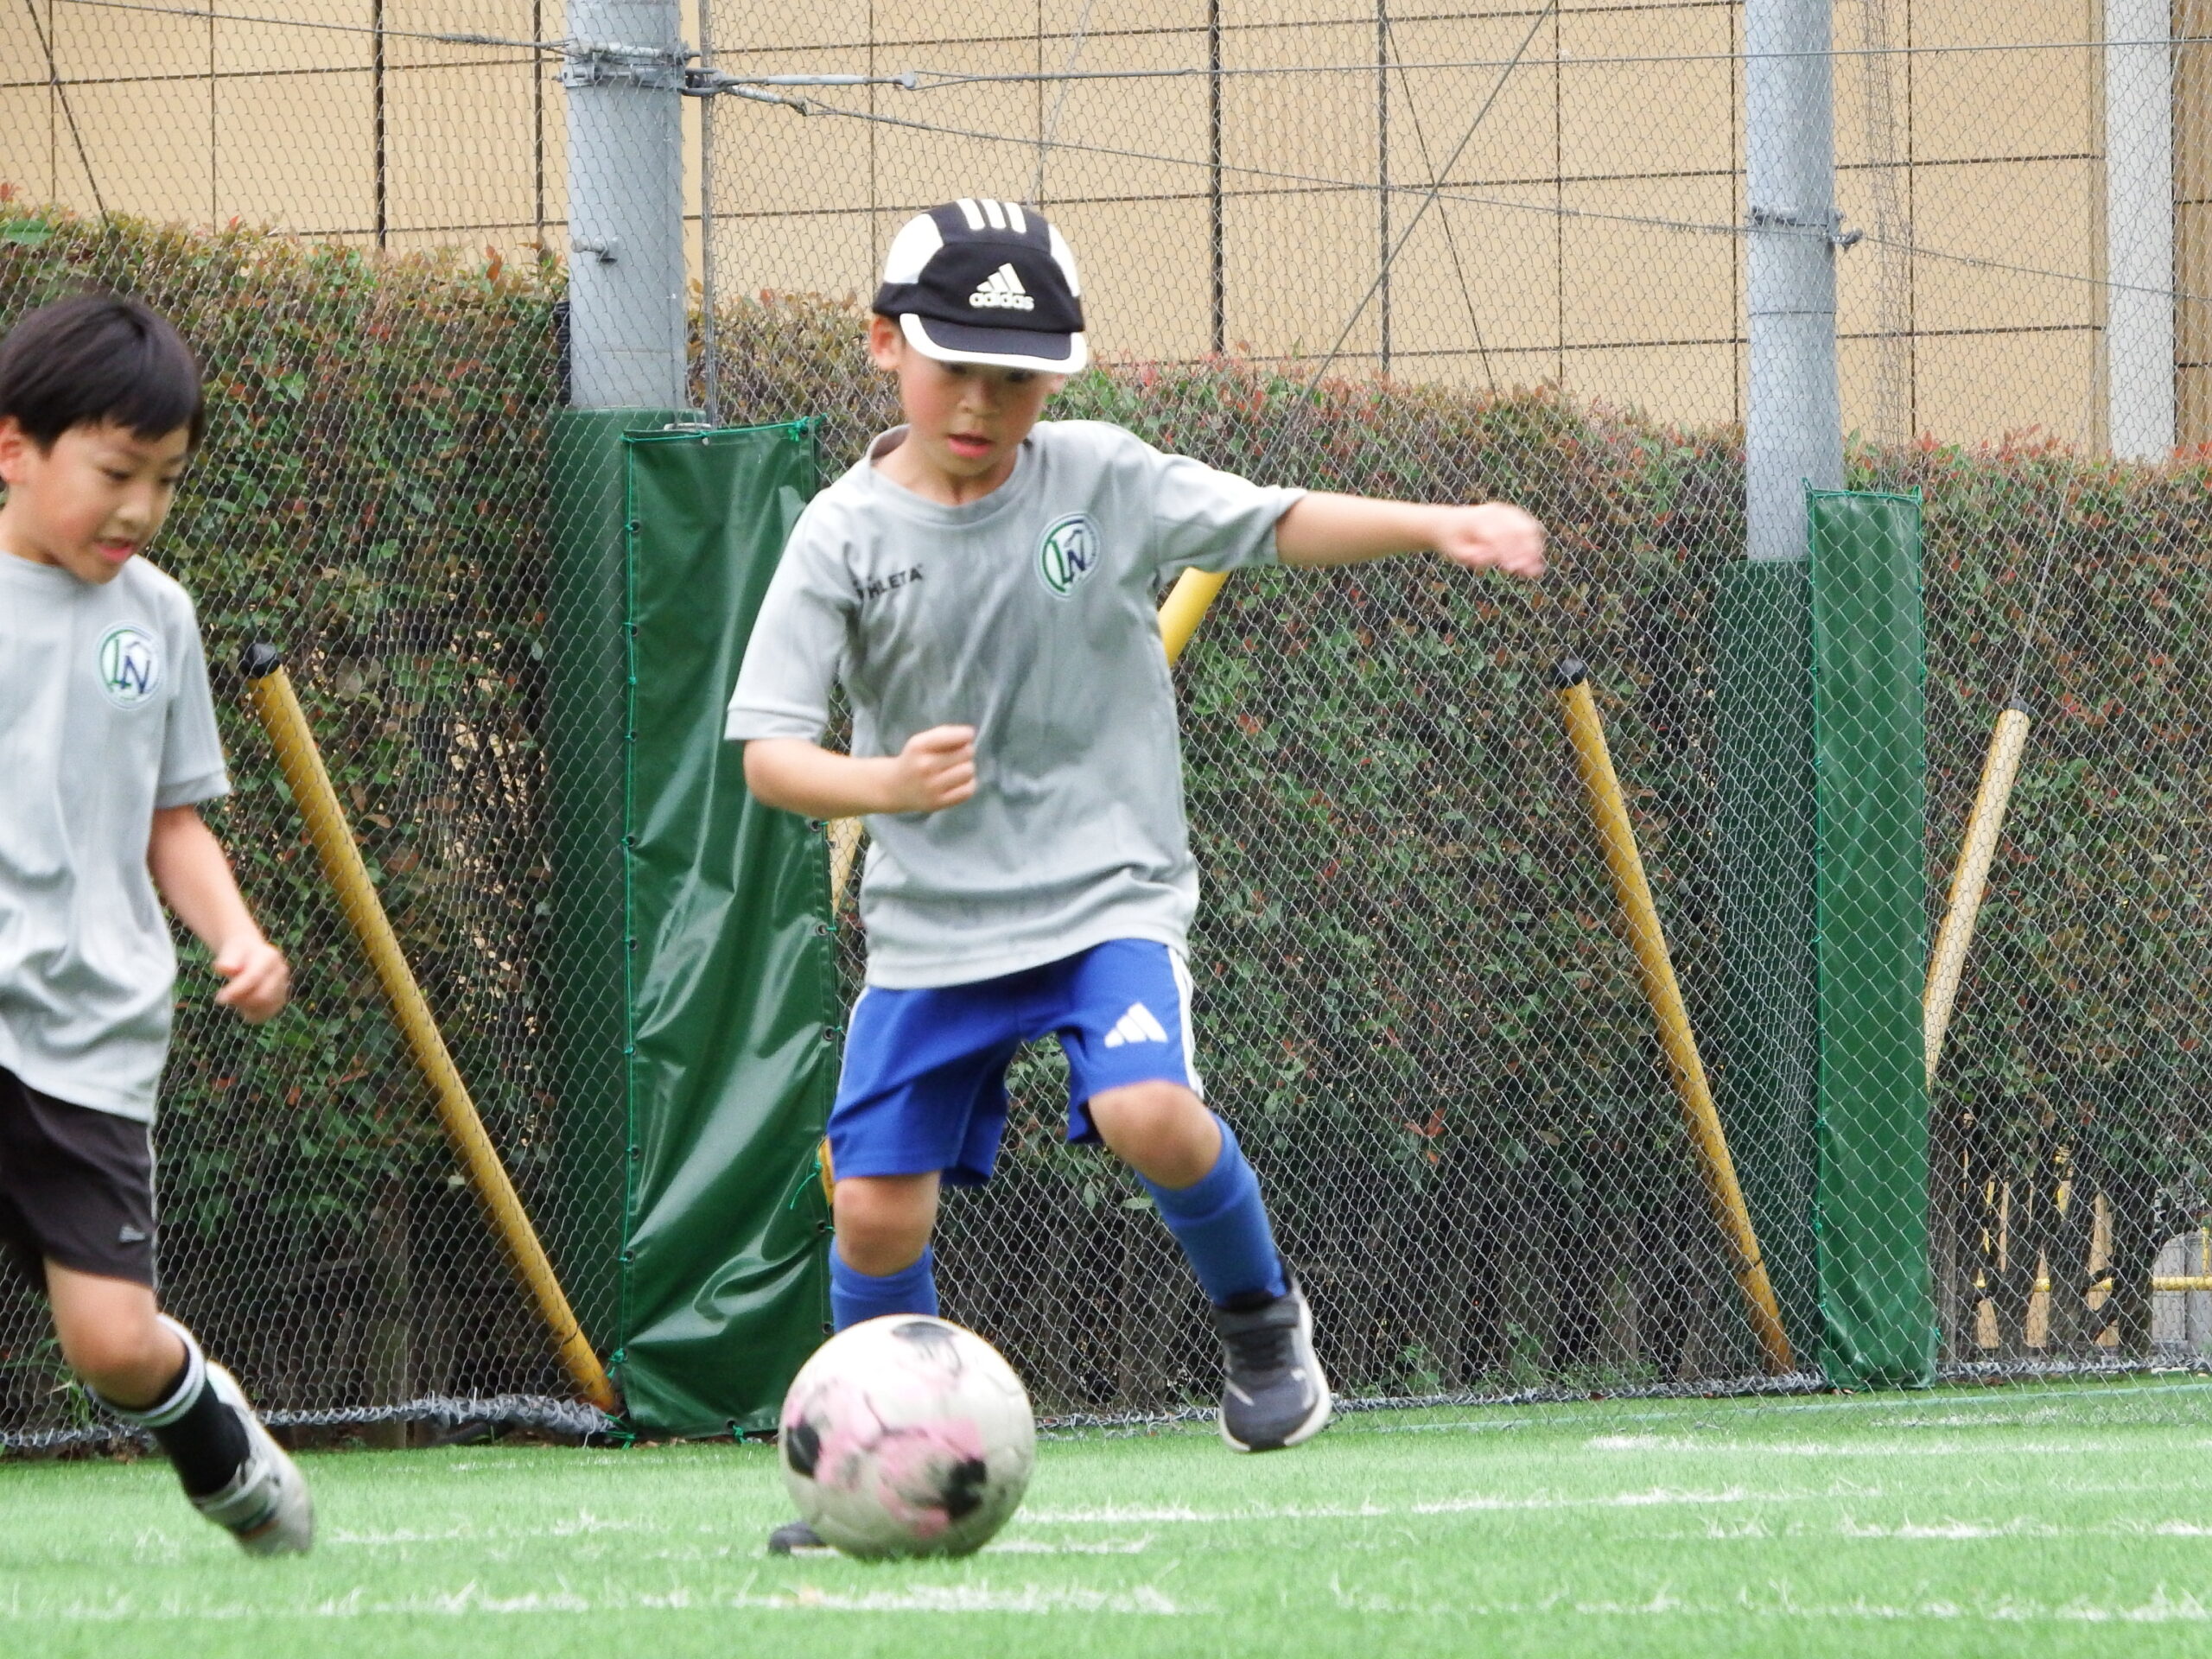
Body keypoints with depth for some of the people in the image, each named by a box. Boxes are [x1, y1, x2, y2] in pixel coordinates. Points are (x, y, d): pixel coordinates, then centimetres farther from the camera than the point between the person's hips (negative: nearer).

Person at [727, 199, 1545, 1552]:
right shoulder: (847, 536, -7)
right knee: (879, 1208, -3)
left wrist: (1436, 526, -13)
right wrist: (881, 783, -32)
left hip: (1111, 891, -1)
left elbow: (1277, 524, 3)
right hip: (932, 920, 1)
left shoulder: (1103, 479, -4)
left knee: (1149, 1112, -27)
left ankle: (1260, 1312, 1)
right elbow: (770, 753, -12)